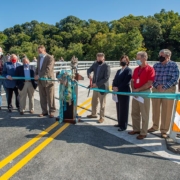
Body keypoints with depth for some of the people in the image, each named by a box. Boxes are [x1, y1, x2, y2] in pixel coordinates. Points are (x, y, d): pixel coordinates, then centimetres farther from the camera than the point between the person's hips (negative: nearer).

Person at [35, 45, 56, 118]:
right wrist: (36, 75, 4)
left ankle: (51, 111, 13)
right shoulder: (39, 58, 15)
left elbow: (48, 69, -20)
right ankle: (44, 111, 21)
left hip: (48, 80, -7)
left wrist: (39, 75, -21)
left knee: (50, 98, 2)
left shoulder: (50, 58, -10)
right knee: (42, 97, 10)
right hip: (41, 81, 7)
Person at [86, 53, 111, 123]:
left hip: (102, 87, -7)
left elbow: (106, 78, -21)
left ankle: (102, 117, 18)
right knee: (94, 101, 19)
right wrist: (89, 75, -17)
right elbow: (89, 70, 7)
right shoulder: (95, 64, 3)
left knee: (102, 103, 5)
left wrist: (97, 84, -21)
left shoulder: (107, 66, -16)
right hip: (95, 86, 7)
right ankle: (94, 114, 38)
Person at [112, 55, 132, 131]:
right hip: (118, 92, 8)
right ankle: (120, 123, 25)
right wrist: (114, 87, -7)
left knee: (123, 110, -1)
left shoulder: (128, 70, -6)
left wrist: (118, 88, -18)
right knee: (119, 109, 13)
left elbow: (126, 82, -17)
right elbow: (115, 80, 11)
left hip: (124, 92, -7)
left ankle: (123, 126, 8)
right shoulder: (118, 71, 20)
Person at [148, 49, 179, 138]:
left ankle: (164, 130, 16)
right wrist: (157, 85, -13)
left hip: (168, 91, -3)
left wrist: (164, 87, -17)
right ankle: (155, 126, 30)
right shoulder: (156, 65, 7)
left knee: (166, 111, 2)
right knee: (155, 110, 11)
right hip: (156, 90, 4)